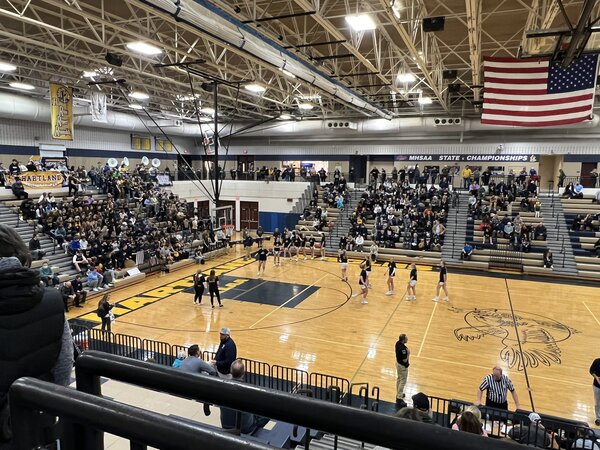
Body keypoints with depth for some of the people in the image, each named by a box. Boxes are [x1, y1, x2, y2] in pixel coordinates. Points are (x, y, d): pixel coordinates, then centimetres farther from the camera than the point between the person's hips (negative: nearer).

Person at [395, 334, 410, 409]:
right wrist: (408, 353, -17)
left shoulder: (398, 343, -8)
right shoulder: (402, 349, -35)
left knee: (399, 379, 24)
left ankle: (399, 394, 41)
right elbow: (405, 360, -26)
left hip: (398, 363, 9)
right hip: (402, 366, -9)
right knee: (402, 382, 4)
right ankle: (399, 398, 11)